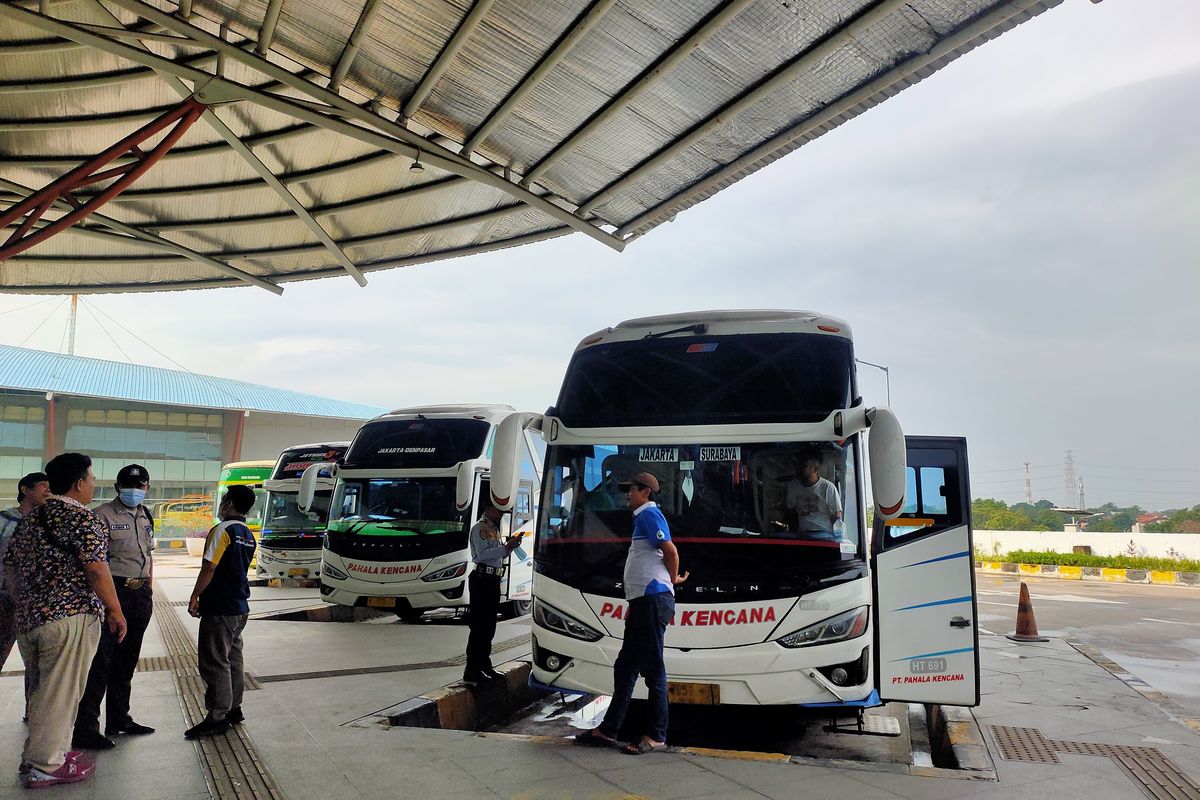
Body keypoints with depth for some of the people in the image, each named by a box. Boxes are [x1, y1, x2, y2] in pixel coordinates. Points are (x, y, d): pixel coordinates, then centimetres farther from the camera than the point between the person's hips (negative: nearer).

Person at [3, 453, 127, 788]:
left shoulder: (29, 520, 13)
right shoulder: (82, 519, -13)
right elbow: (97, 570, -18)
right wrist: (115, 611, -10)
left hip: (29, 618, 9)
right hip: (70, 617, -9)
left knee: (43, 689, 21)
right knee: (61, 692, 1)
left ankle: (38, 754, 32)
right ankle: (45, 767, 9)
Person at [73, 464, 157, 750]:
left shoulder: (146, 517, 16)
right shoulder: (103, 515, -6)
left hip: (140, 593, 7)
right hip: (113, 590, -7)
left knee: (127, 659, 14)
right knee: (101, 659, -8)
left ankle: (119, 719, 24)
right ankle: (85, 729, -3)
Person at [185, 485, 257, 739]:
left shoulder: (222, 530, -14)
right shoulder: (249, 536, 12)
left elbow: (209, 568, -18)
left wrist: (194, 597, -8)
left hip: (219, 609, -9)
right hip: (240, 607, 9)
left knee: (214, 663, -3)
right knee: (233, 659, 16)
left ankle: (217, 717, 0)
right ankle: (234, 709, 24)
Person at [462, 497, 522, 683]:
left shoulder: (494, 529, 20)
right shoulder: (480, 528, -9)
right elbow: (483, 554, -21)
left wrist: (510, 545, 7)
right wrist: (506, 547, -19)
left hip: (493, 579, 10)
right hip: (482, 579, -10)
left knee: (489, 626, 15)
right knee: (478, 626, -8)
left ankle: (484, 665, 25)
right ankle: (471, 671, -6)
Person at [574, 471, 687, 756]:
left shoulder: (649, 514, -7)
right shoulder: (643, 517, 23)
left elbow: (671, 552, -17)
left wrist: (673, 580, 2)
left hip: (653, 600, -11)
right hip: (644, 602, 11)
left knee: (653, 669, -5)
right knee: (625, 668, 13)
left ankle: (656, 737, 2)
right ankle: (608, 729, 20)